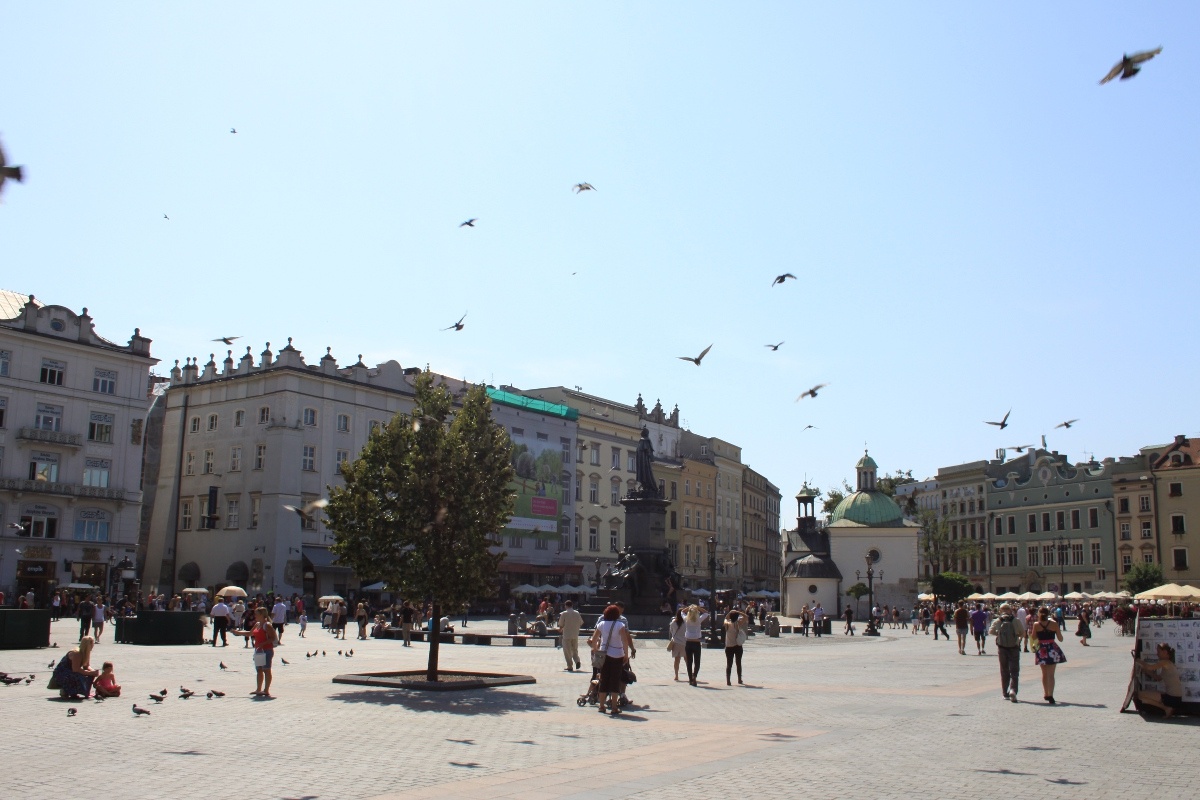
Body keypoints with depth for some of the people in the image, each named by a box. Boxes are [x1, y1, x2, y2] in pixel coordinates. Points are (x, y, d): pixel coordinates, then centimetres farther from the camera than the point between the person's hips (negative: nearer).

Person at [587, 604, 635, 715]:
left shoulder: (601, 624, 1)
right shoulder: (620, 625, -9)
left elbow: (594, 640, 2)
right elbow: (625, 641, -16)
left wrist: (595, 649, 16)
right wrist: (626, 654, -9)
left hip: (603, 655, 4)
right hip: (617, 656, -3)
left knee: (603, 680, 11)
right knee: (615, 680, 3)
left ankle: (601, 706, 13)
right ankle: (614, 707, 2)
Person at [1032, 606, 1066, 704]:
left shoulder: (1036, 625, -6)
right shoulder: (1054, 624, -6)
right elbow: (1060, 639, 0)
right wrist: (1059, 630, 17)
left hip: (1041, 650, 1)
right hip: (1052, 650, -1)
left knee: (1044, 674, 18)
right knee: (1051, 674, -1)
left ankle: (1046, 694, 26)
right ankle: (1050, 696, -15)